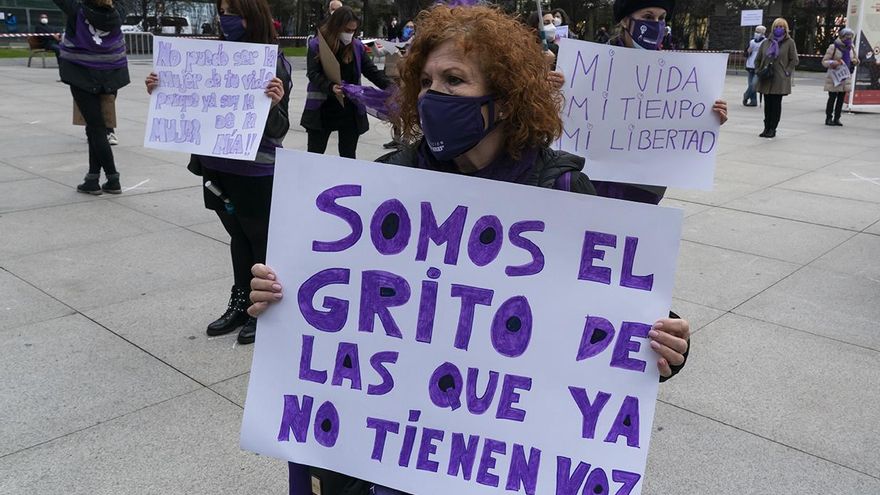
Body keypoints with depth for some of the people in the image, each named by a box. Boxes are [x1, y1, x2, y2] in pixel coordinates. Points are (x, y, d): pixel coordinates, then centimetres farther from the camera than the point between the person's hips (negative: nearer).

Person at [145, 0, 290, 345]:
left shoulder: (275, 64, -13)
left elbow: (278, 130, -16)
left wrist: (275, 103, -36)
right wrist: (161, 92, -3)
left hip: (255, 173, -6)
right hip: (217, 167, 6)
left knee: (261, 242, 9)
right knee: (239, 239, 19)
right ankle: (239, 306, 33)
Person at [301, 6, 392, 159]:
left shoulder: (357, 46, 4)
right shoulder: (316, 45, -4)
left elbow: (372, 71, 3)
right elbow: (313, 74, -13)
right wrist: (330, 87, -32)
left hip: (350, 110, 2)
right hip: (322, 110, -2)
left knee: (348, 157, 9)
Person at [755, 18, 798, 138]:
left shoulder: (789, 42, 2)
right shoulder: (766, 42, 11)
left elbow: (794, 60, 0)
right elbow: (758, 59, 16)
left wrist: (786, 72, -9)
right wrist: (758, 71, 3)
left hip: (780, 80, -3)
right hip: (766, 80, 3)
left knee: (776, 104, 1)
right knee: (767, 104, 6)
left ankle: (772, 129, 6)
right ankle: (766, 128, 14)